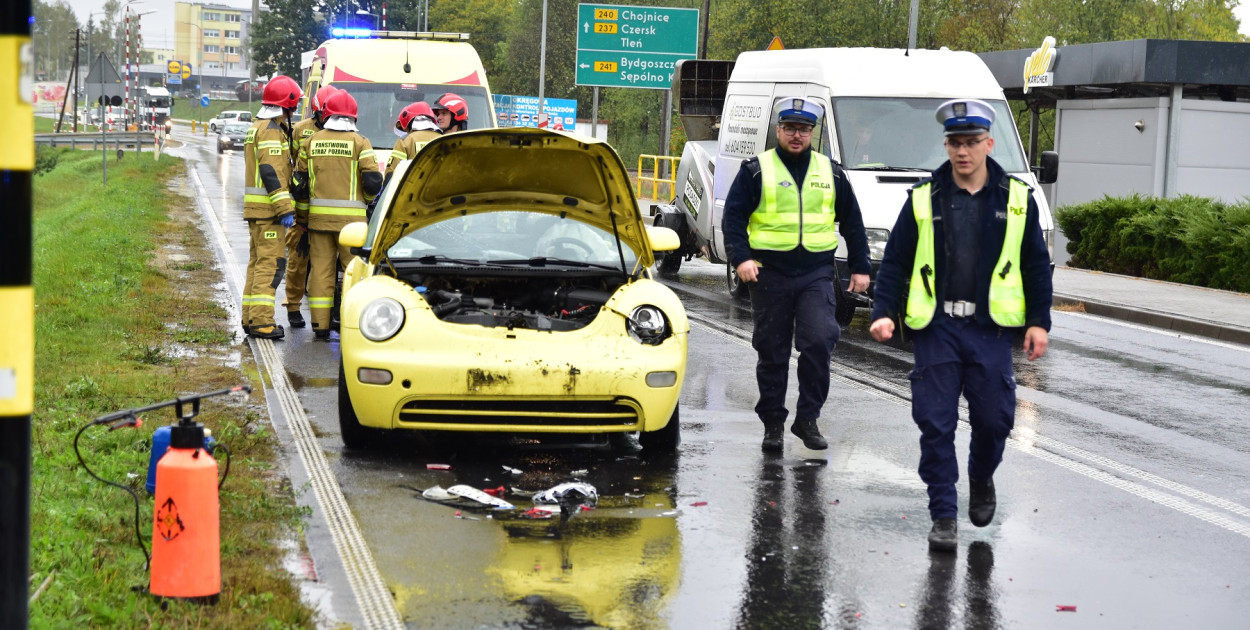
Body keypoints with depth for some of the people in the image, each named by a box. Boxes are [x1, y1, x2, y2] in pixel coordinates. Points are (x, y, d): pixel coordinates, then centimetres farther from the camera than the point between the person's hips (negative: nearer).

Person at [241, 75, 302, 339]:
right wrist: (285, 209, -22)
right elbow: (271, 173, -21)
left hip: (255, 207, 11)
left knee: (258, 262, 14)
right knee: (271, 263, -11)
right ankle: (260, 321, -14)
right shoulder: (271, 130, -14)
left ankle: (250, 318, 19)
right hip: (267, 208, -11)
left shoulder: (258, 127, 19)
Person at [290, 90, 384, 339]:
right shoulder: (359, 143, -4)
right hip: (350, 216, -3)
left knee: (321, 269, 6)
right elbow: (373, 181, -8)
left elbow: (299, 181, 10)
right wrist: (366, 198, 12)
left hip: (318, 216, 3)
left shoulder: (311, 141, 7)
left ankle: (320, 325, 7)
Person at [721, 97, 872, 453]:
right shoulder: (756, 171, 3)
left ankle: (807, 418, -3)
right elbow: (733, 217, -2)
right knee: (772, 352, 5)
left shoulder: (831, 173, 11)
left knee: (819, 340, -15)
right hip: (770, 273, -1)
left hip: (816, 274, 1)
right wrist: (741, 257, -16)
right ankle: (773, 423, 16)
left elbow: (852, 222, 17)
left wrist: (860, 267, 12)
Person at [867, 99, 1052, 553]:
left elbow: (1036, 264, 10)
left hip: (992, 328, 0)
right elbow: (895, 261, 7)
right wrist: (884, 312, -4)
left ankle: (981, 480, 35)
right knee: (936, 424, -2)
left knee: (993, 419, 4)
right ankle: (943, 514, 8)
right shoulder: (924, 199, 4)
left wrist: (1039, 321, 4)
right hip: (936, 327, 0)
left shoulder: (1016, 199, 5)